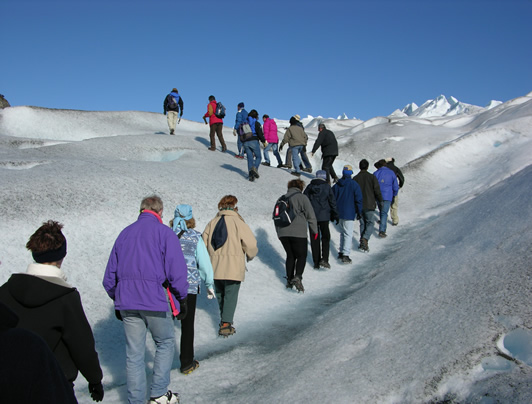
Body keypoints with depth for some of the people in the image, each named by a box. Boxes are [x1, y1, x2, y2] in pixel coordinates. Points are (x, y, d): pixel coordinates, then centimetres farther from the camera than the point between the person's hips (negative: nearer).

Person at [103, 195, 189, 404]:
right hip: (156, 300, -4)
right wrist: (182, 298, 2)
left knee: (134, 353, 10)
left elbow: (110, 275, 16)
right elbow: (176, 271, -9)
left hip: (127, 302, 5)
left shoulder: (124, 233, 13)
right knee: (165, 343, 15)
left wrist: (117, 300, 24)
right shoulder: (164, 232, -3)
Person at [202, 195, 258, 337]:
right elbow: (251, 244, -11)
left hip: (215, 267, 5)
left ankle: (224, 319, 31)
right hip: (233, 268, -4)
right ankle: (226, 324, -6)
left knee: (220, 294, 19)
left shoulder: (212, 223, 5)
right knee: (231, 295, 2)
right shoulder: (238, 223, -9)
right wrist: (250, 255, 9)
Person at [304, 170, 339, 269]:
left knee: (314, 239, 7)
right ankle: (324, 259, -5)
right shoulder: (327, 187, -3)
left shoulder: (309, 187, 3)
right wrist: (335, 215, 10)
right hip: (324, 216, -2)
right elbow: (332, 201, 0)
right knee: (325, 237, 11)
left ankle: (316, 262, 9)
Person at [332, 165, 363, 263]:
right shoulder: (354, 184, -9)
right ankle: (345, 255, -9)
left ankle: (341, 252, 24)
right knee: (348, 234, -2)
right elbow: (359, 199, -9)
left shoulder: (337, 185, 4)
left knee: (343, 232, 20)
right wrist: (359, 212, 1)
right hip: (349, 213, -5)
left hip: (340, 212, 5)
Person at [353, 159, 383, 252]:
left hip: (359, 205, 3)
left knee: (362, 223, 14)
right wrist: (380, 201, 6)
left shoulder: (355, 178, 2)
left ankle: (362, 243, 12)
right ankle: (365, 239, -17)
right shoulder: (372, 177, -6)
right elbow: (377, 190, -8)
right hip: (369, 205, -3)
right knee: (370, 223, 4)